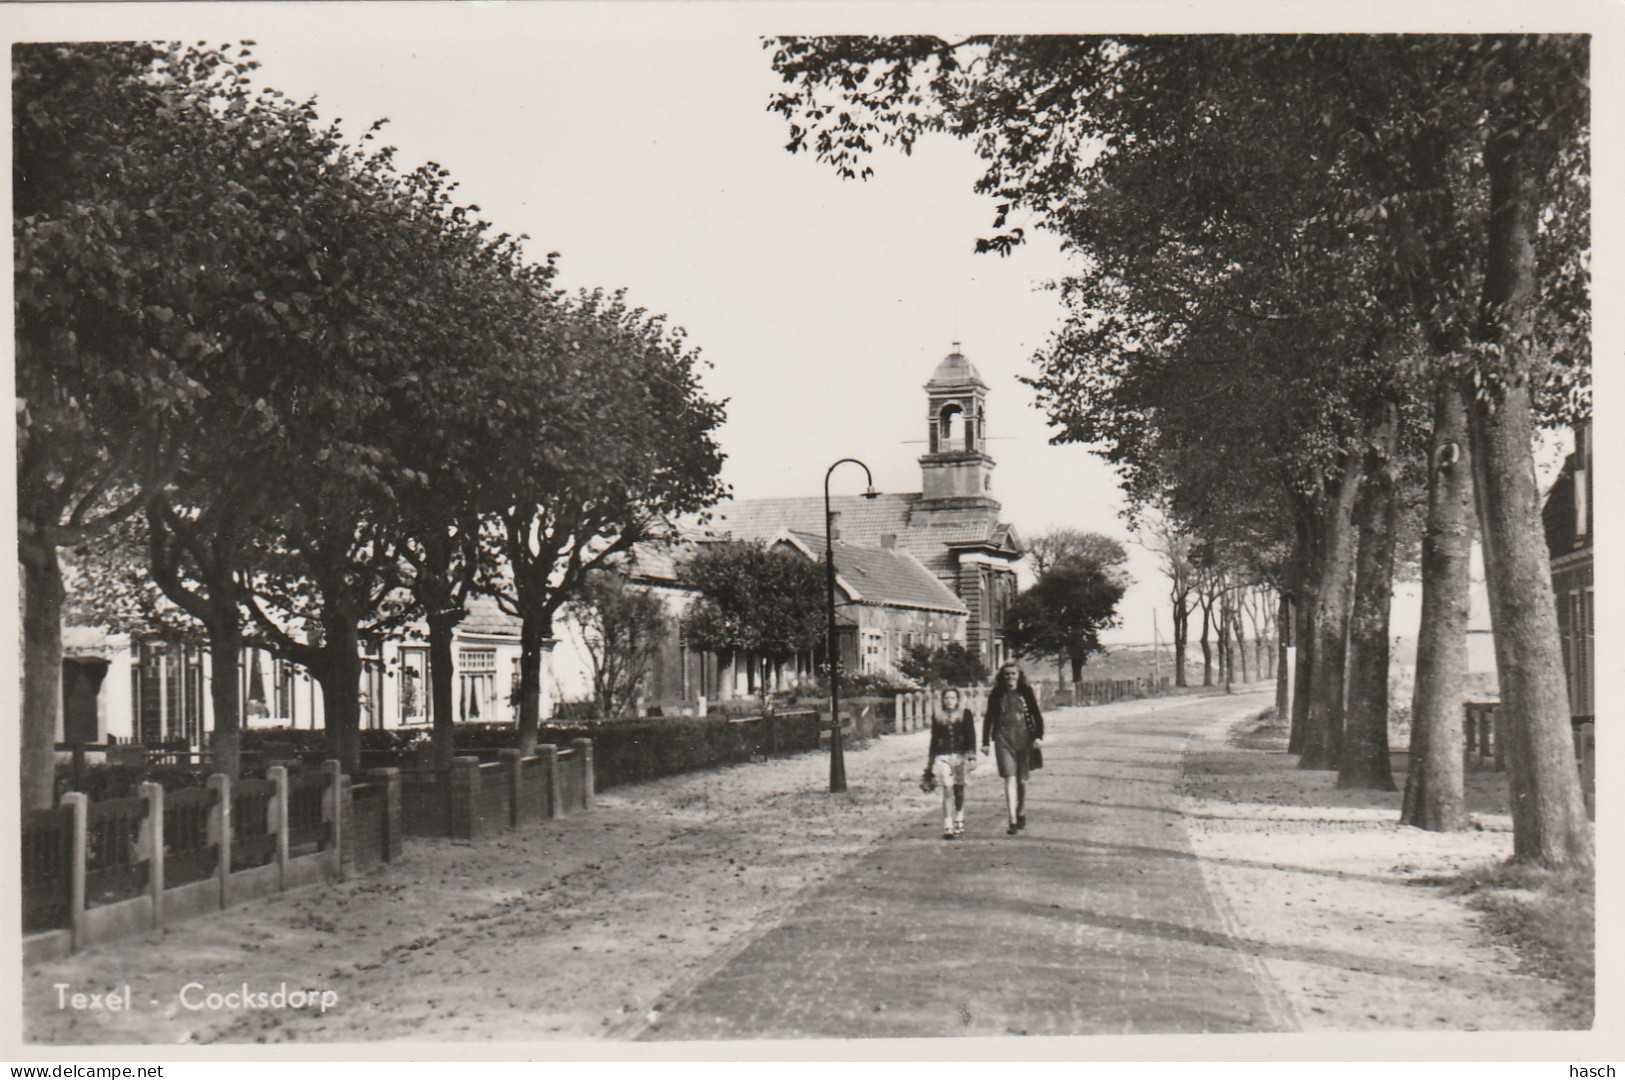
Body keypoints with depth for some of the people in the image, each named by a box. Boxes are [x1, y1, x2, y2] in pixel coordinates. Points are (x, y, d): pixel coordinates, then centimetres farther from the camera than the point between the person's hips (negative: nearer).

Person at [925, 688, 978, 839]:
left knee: (959, 790, 8)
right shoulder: (937, 717, 9)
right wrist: (930, 760, 16)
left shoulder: (965, 715, 4)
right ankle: (948, 827, -12)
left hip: (961, 756, 0)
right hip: (943, 757, 0)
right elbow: (934, 739, 15)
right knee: (947, 791, -9)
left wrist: (972, 757, -7)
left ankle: (959, 823, 25)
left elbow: (971, 737, 2)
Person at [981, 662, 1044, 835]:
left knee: (1022, 780, 10)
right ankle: (1012, 820, -16)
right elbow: (989, 719, 11)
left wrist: (1038, 736, -4)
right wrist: (985, 742, 8)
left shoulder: (1026, 693, 5)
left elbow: (1036, 715, 8)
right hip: (1003, 740, -1)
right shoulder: (996, 695, 5)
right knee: (1010, 778, -11)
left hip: (1024, 738, 1)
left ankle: (1021, 814, 31)